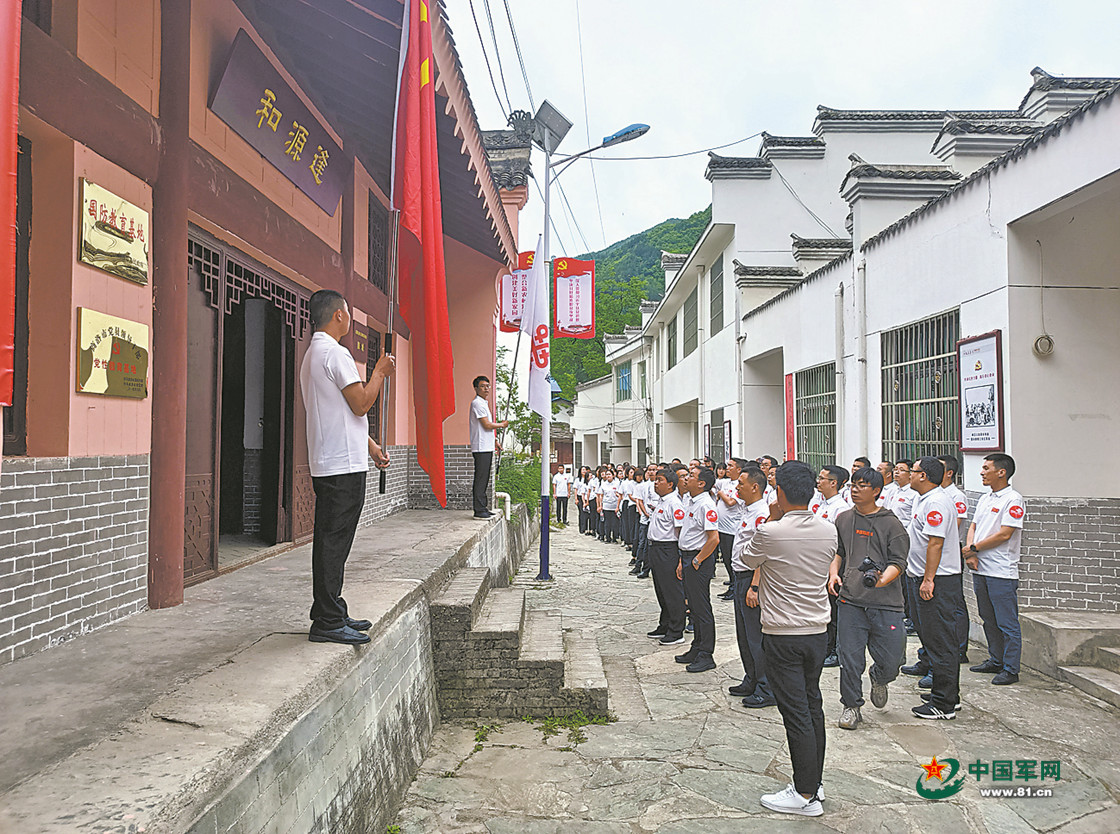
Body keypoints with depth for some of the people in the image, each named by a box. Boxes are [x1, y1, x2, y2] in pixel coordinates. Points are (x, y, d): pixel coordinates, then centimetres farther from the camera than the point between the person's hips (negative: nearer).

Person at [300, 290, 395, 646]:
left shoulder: (312, 354, 21)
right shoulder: (334, 353, -12)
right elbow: (361, 403, -17)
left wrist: (369, 445, 26)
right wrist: (380, 371, -1)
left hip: (326, 464, 11)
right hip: (344, 464, -10)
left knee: (330, 541, 13)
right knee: (334, 542, -7)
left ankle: (332, 613, 21)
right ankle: (327, 622, -3)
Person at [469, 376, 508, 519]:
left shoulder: (483, 403, 20)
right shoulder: (477, 403, -12)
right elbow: (487, 425, -17)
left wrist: (494, 441, 22)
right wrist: (502, 424, -1)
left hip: (487, 447, 10)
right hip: (481, 448, -10)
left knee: (484, 479, 12)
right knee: (480, 479, -8)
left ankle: (483, 508, 17)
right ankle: (479, 510, -6)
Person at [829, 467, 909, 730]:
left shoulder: (891, 524, -1)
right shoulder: (843, 519, 11)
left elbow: (898, 562, -4)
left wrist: (882, 579, -23)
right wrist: (833, 573, 5)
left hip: (886, 602, -2)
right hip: (850, 600, 2)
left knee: (891, 658, 0)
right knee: (850, 656, 0)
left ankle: (879, 679, 35)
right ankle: (851, 706, 18)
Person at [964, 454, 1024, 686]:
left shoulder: (1013, 500, -11)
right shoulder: (984, 499, 15)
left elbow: (1004, 534, -17)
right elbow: (973, 527, 15)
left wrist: (974, 548, -10)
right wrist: (970, 553, -3)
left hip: (1002, 572, -8)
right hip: (980, 570, 8)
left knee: (1007, 623, 0)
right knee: (989, 620, 17)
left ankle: (1010, 669, 7)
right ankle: (995, 661, 29)